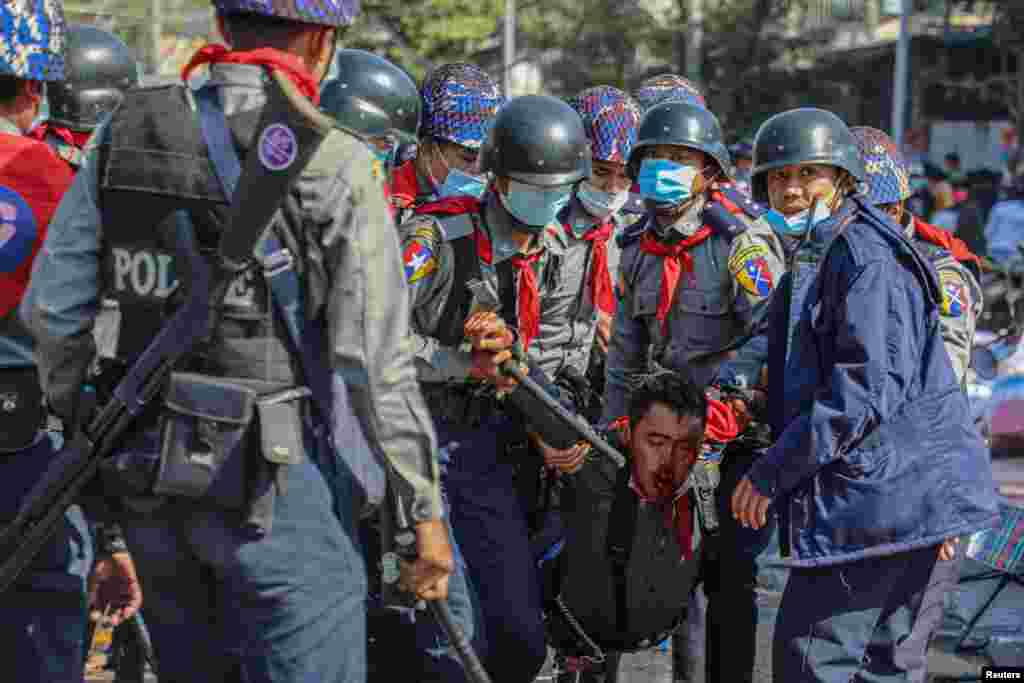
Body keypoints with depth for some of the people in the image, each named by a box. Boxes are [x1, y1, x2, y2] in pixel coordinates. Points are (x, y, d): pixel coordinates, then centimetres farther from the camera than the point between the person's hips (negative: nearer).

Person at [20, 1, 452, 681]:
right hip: (277, 486, -6)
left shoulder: (125, 134, 2)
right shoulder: (334, 165, -13)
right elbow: (377, 361, -15)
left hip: (151, 479, 6)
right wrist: (426, 507, -8)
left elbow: (53, 307, 4)